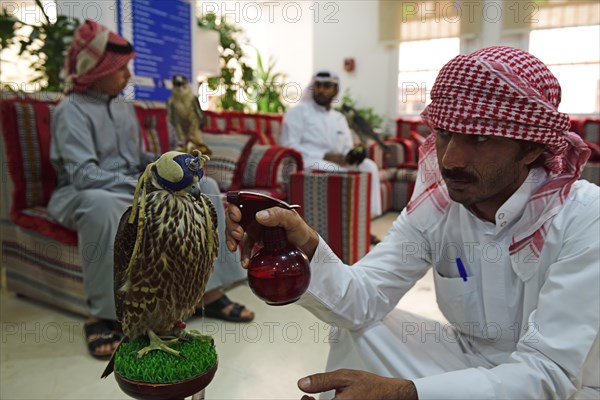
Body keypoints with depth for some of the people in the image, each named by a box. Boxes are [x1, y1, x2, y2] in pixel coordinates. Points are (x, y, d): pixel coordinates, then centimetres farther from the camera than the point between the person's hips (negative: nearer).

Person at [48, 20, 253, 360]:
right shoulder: (71, 111, -12)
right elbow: (83, 175, -24)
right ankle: (102, 314, -26)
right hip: (84, 195, -7)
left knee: (205, 186, -10)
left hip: (132, 190, 7)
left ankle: (211, 292, -14)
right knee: (103, 203, -45)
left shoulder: (125, 107, 11)